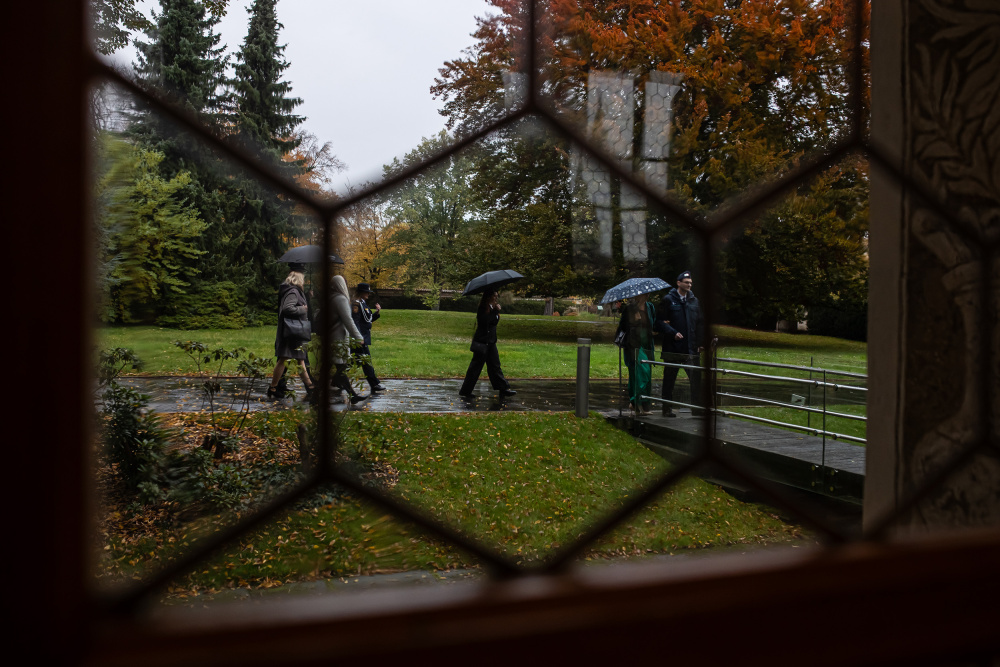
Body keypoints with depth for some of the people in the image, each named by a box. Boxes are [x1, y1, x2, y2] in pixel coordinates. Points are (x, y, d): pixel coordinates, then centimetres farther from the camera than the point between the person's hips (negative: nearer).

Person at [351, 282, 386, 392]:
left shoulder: (363, 303, 16)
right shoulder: (356, 304, -14)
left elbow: (368, 319, 21)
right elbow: (355, 322, -19)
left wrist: (377, 312, 6)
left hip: (364, 337, 10)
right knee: (366, 361, -5)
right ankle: (375, 384, -2)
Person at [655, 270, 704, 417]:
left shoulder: (694, 300, 12)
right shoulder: (668, 299, -1)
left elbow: (699, 323, 15)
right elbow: (660, 322, -5)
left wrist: (700, 343, 6)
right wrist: (673, 333, -17)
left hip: (691, 347, 3)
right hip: (673, 348, -3)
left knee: (696, 377, -2)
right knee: (669, 379, 6)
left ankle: (697, 408, 5)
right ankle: (667, 408, 15)